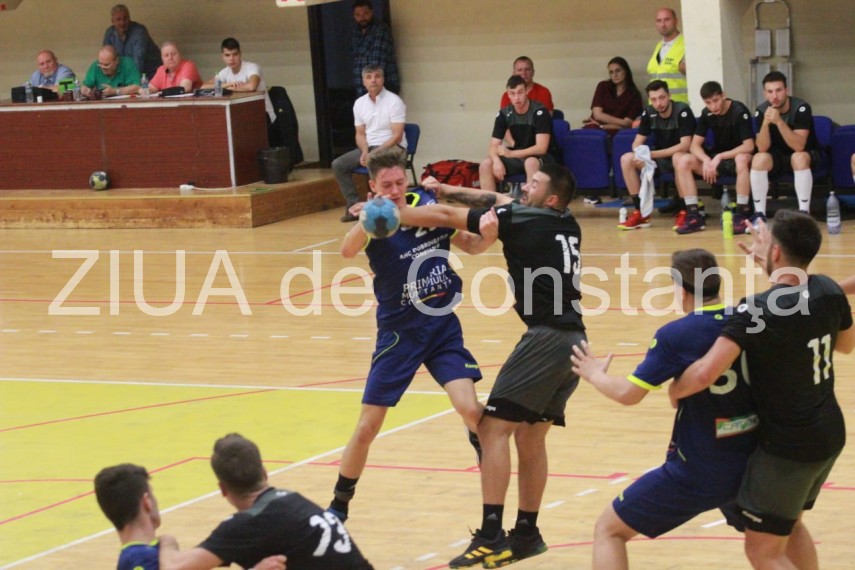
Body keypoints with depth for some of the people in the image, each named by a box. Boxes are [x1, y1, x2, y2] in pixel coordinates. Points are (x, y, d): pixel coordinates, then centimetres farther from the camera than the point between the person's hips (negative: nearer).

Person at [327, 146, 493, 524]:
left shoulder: (429, 206, -3)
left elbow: (471, 245, 11)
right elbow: (348, 250, -36)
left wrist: (490, 233, -13)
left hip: (444, 326, 2)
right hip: (399, 333, -2)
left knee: (471, 410, -16)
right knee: (367, 427, 1)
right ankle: (339, 507, 20)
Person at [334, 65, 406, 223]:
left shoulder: (394, 101, -12)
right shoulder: (359, 103, 7)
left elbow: (397, 135, -16)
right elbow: (360, 134, 11)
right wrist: (365, 152, -11)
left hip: (392, 148, -6)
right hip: (368, 147, 6)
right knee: (338, 165, -10)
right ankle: (354, 206, -10)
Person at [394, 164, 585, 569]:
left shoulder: (524, 220, -4)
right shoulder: (567, 227, 16)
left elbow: (444, 216, 0)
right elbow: (497, 201, 28)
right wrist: (446, 190, 25)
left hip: (547, 337, -8)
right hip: (572, 340, 8)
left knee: (493, 427, -8)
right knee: (530, 436, 16)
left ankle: (490, 537, -14)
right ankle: (526, 533, 20)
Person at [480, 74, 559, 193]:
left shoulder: (539, 112, -19)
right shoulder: (504, 114, -2)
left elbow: (541, 148, -24)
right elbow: (494, 145, -2)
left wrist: (510, 154, -25)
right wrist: (497, 160, -25)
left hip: (543, 158, -5)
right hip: (519, 157, 5)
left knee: (531, 163, -40)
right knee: (486, 164, -17)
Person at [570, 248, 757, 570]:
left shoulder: (675, 335, -14)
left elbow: (628, 394, -14)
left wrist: (595, 374, 6)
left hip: (696, 473, -5)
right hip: (750, 467, 5)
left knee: (609, 531, 9)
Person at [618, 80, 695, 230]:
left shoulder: (682, 111, -20)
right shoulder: (649, 113, -5)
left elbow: (685, 146, -28)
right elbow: (637, 143, -3)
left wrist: (652, 154, -32)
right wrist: (639, 155, -28)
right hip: (660, 157, 6)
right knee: (626, 159, -14)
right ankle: (640, 213, -13)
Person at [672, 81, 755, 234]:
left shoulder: (739, 112, -17)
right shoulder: (707, 114, -2)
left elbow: (749, 146, -23)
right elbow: (695, 145, -2)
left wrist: (719, 157, -28)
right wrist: (706, 160, -24)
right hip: (717, 158, 5)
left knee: (742, 159, -42)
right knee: (682, 161, -17)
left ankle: (742, 215, -36)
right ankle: (693, 215, -19)